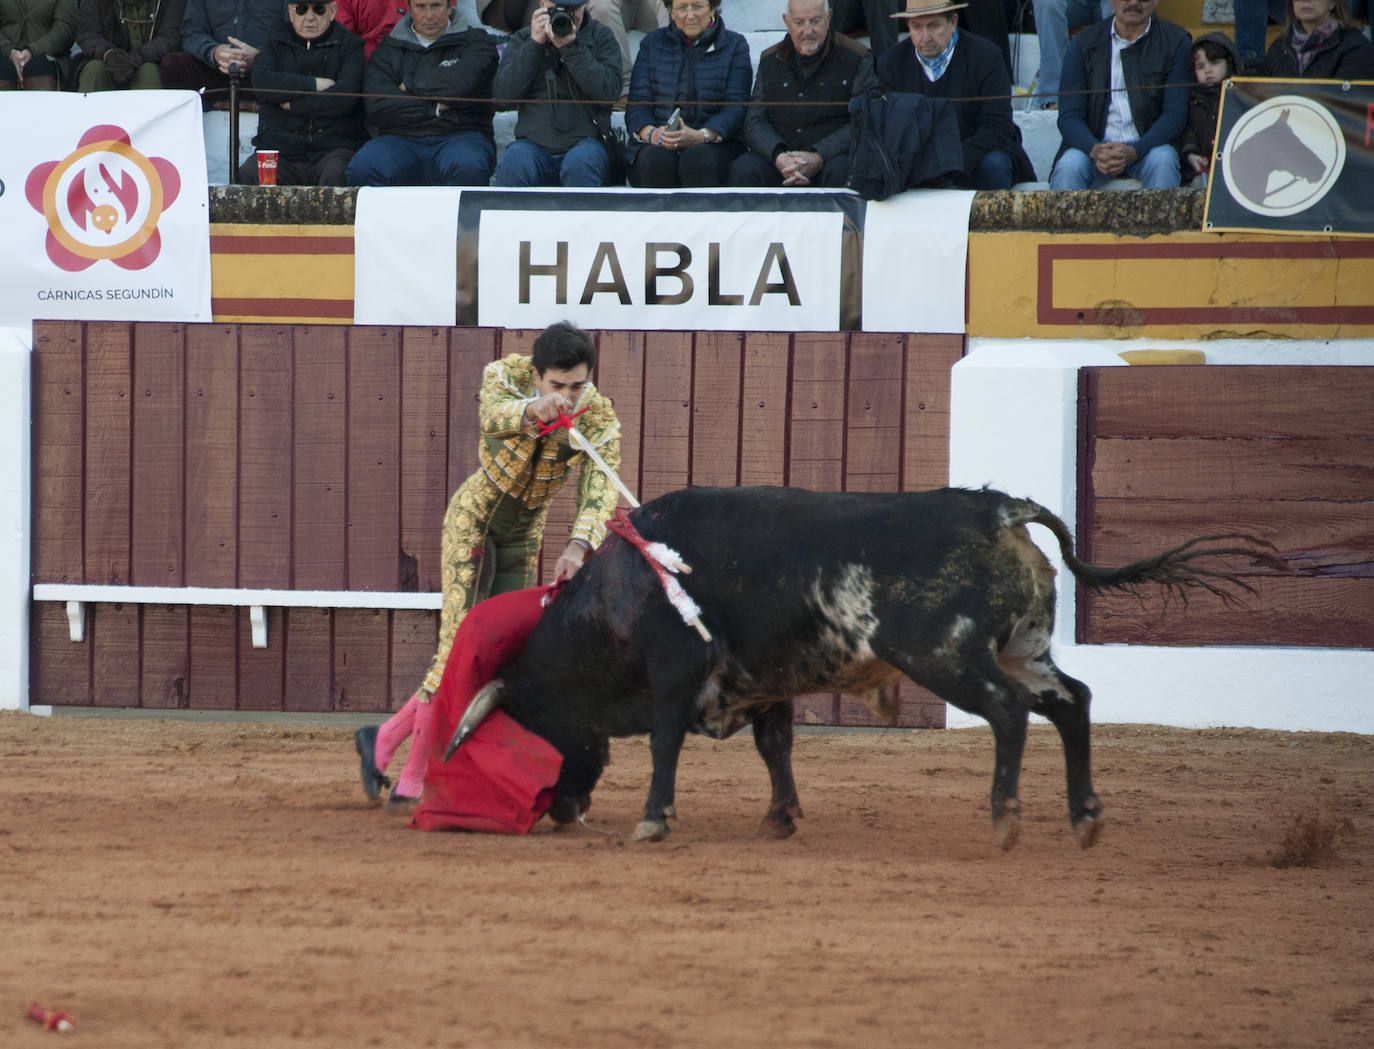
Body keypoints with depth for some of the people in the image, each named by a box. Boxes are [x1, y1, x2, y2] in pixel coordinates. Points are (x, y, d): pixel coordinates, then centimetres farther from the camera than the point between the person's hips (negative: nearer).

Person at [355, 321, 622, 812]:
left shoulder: (600, 419, -18)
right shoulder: (505, 376, -23)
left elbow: (601, 491, -31)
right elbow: (494, 417, -46)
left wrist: (578, 546, -51)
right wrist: (533, 409, -69)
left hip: (523, 536, 4)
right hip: (473, 518, -4)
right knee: (459, 649, -14)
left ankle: (384, 741, 17)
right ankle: (412, 785, -8)